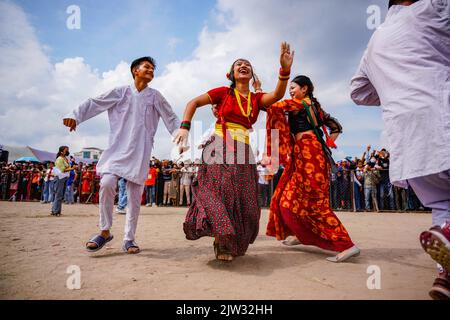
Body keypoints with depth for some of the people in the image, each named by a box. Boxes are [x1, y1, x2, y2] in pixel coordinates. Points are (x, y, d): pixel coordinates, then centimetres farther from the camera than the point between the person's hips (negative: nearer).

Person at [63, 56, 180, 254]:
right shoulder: (121, 92, 9)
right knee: (107, 183, -20)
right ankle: (105, 231, 0)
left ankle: (129, 238, 13)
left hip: (140, 152, 1)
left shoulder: (155, 96, 12)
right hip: (118, 148, -1)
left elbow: (171, 119, 10)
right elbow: (96, 103, 4)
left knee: (135, 195, 0)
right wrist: (76, 115, -9)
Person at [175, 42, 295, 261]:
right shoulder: (224, 92, 7)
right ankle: (222, 242, 2)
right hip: (220, 149, -3)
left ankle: (232, 243, 25)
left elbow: (277, 95, -7)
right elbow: (193, 103, 5)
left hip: (243, 154, 4)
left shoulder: (257, 99, 13)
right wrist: (184, 127, -10)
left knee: (244, 203, 4)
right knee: (221, 193, -16)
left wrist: (285, 70, -24)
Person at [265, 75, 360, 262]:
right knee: (291, 195, 17)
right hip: (305, 154, 9)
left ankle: (347, 245, -11)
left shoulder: (301, 103, -1)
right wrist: (327, 144, 16)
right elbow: (336, 127, 24)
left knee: (315, 202, -11)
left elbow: (273, 106, -10)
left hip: (308, 153, -9)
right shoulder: (315, 106, 23)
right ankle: (301, 235, 28)